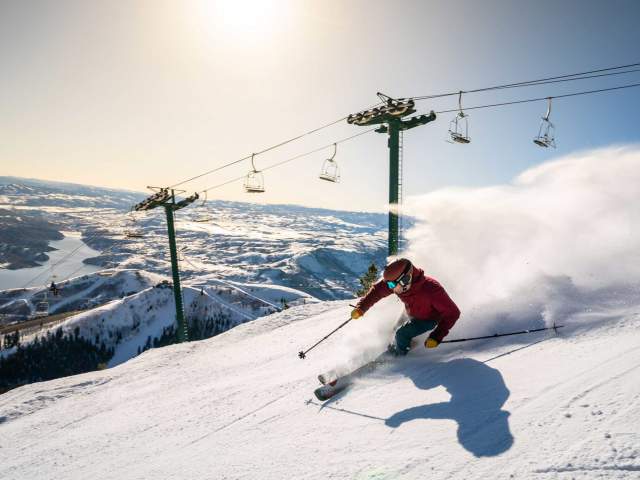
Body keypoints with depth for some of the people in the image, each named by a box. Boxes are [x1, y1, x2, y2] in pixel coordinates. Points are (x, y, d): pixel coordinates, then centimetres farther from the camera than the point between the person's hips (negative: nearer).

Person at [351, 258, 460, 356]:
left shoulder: (431, 289, -43)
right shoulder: (397, 282, -29)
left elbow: (452, 313, -35)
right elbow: (377, 290, -11)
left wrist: (436, 337, -42)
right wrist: (361, 307, -22)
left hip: (429, 319, -6)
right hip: (412, 315, 6)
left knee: (402, 334, -18)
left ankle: (398, 356, 10)